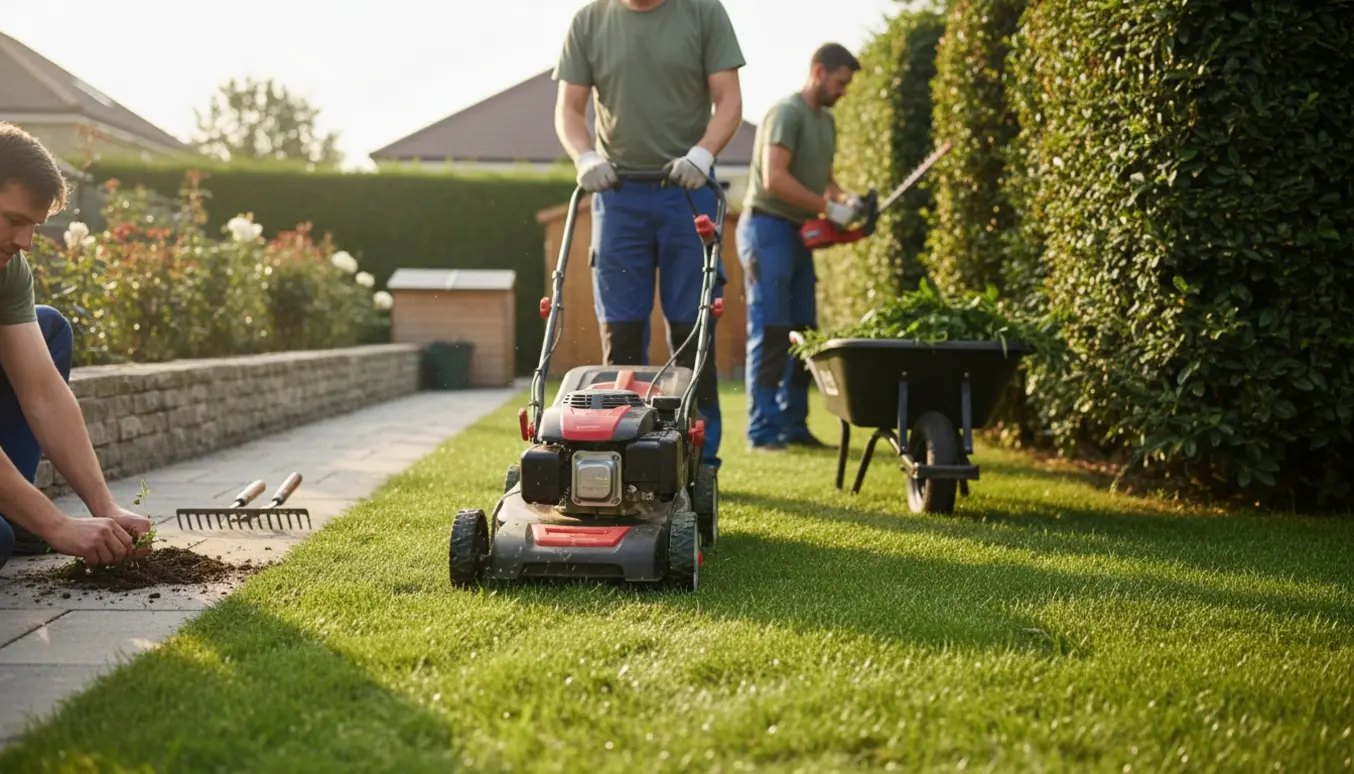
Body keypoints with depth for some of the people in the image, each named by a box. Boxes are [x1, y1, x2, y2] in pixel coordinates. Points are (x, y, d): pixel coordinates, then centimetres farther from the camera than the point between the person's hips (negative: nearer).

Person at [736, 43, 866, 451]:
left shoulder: (826, 120, 16)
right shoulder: (787, 113, -12)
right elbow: (774, 178, -21)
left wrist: (845, 198, -1)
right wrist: (828, 208, -18)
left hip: (798, 233, 9)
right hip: (768, 228, -9)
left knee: (803, 333, 9)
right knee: (770, 334, -9)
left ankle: (793, 425, 15)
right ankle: (763, 430, -6)